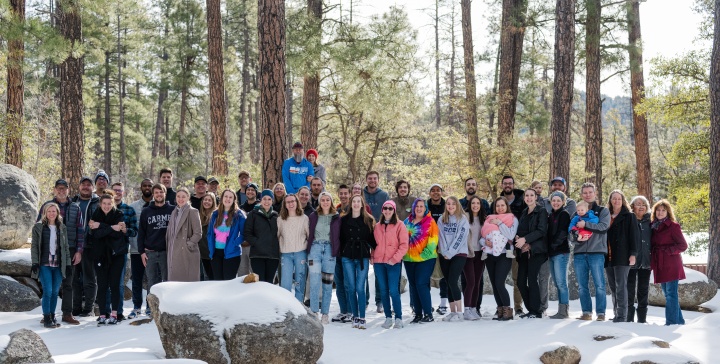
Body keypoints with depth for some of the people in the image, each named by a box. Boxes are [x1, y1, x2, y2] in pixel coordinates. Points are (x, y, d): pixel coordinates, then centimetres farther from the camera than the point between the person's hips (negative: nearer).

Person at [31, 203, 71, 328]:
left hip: (58, 265, 3)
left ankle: (52, 316, 18)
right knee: (47, 291, -9)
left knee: (55, 292, 6)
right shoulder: (38, 227, 2)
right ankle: (47, 318, -1)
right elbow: (34, 246, 0)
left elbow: (66, 247, 12)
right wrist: (35, 262, -8)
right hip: (44, 265, -3)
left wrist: (68, 263, 7)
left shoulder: (62, 228, 10)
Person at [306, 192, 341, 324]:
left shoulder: (336, 217, 6)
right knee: (314, 281, -10)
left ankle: (325, 313, 10)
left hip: (329, 249, 0)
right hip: (315, 248, 0)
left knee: (327, 283, 3)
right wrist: (308, 249, 3)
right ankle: (314, 312, -8)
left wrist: (337, 251, 0)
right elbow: (309, 234, 10)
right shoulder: (313, 216, 9)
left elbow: (339, 236, 7)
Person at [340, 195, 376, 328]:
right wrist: (340, 254, 6)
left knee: (360, 288, -7)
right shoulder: (344, 220, 8)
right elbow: (340, 238, 10)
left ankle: (362, 318, -2)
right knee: (351, 288, 2)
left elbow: (372, 238, 5)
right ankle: (355, 316, 11)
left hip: (363, 257, -2)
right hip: (347, 257, 2)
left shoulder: (368, 220, 5)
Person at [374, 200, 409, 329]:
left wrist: (394, 259, -13)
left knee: (393, 291, -9)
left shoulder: (399, 225, -1)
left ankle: (398, 318, 1)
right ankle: (388, 317, 14)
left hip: (394, 263, -4)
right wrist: (373, 257, 3)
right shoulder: (377, 226, 12)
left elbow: (404, 245, -5)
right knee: (383, 291, 6)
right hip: (379, 262, 4)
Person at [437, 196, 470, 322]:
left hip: (459, 254, -4)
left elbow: (460, 237, -9)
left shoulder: (463, 219, -2)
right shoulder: (441, 220, 11)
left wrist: (450, 253, -13)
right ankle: (452, 311, 9)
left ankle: (459, 312, -11)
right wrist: (444, 252, -8)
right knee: (449, 283, 4)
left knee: (452, 281, -16)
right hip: (444, 256, 4)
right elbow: (441, 237, 5)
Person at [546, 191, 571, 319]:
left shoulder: (564, 214, -4)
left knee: (561, 283, -9)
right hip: (552, 253, 8)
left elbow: (562, 233, -12)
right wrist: (548, 249, 5)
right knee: (557, 283, 8)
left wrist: (553, 246, -10)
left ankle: (563, 311, -9)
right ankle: (562, 310, 11)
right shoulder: (550, 215, 18)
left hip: (561, 252, -8)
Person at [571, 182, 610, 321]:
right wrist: (576, 238, -11)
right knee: (582, 286, 4)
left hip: (596, 253, -3)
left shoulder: (603, 211, 10)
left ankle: (601, 313, 0)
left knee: (599, 285, -6)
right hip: (579, 253, 3)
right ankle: (586, 312, 12)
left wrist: (585, 225, -18)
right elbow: (570, 233, 11)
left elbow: (603, 227, -10)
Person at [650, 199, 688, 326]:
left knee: (671, 294, -9)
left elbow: (683, 245, -6)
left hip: (671, 266, -7)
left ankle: (672, 321, -7)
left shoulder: (673, 226, -6)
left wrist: (667, 251, -13)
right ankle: (679, 320, 22)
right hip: (660, 266, 7)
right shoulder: (653, 226, 14)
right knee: (667, 294, 13)